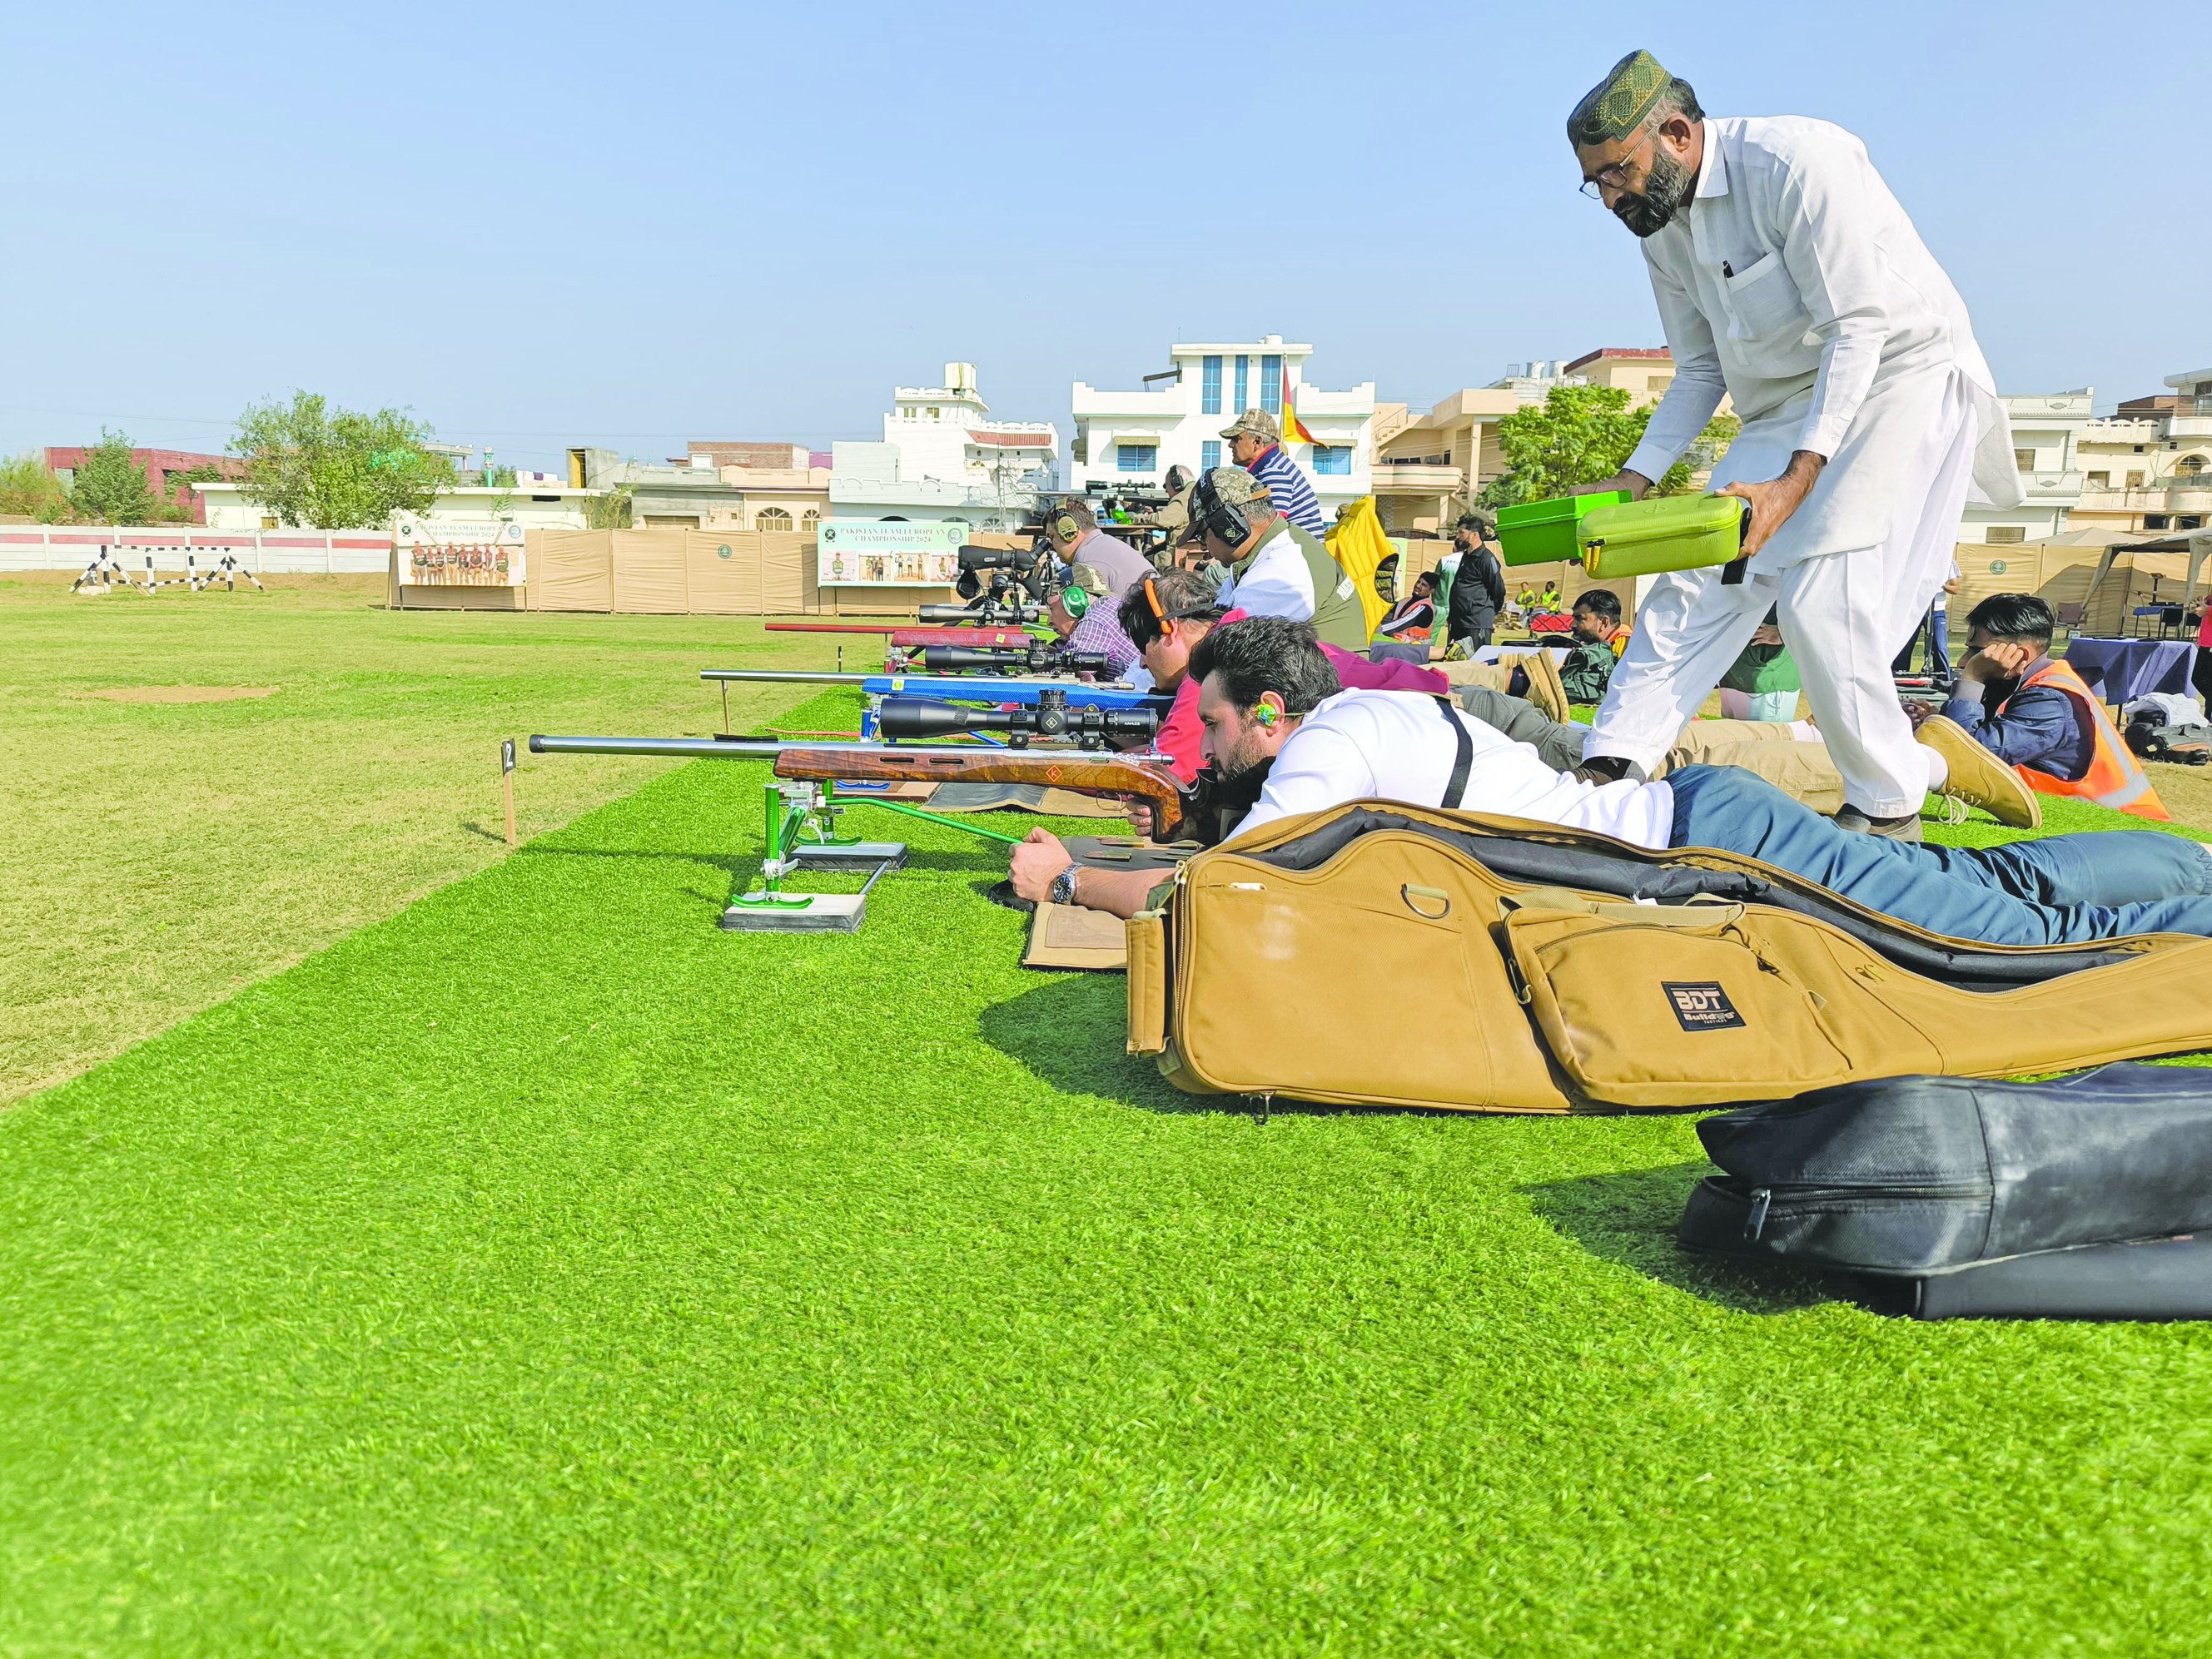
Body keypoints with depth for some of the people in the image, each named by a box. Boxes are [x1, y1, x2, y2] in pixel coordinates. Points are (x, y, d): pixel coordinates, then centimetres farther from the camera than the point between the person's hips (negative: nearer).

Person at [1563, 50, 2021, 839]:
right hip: (1787, 403, 8)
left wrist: (1796, 478, -34)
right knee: (1699, 576, -5)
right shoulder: (1661, 227, 2)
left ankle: (1889, 810, -5)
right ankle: (1611, 767, -5)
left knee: (1820, 599, -19)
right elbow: (1699, 372, 9)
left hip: (1899, 370, -7)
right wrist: (1635, 478, -3)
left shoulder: (1795, 161, -21)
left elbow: (1859, 328, -24)